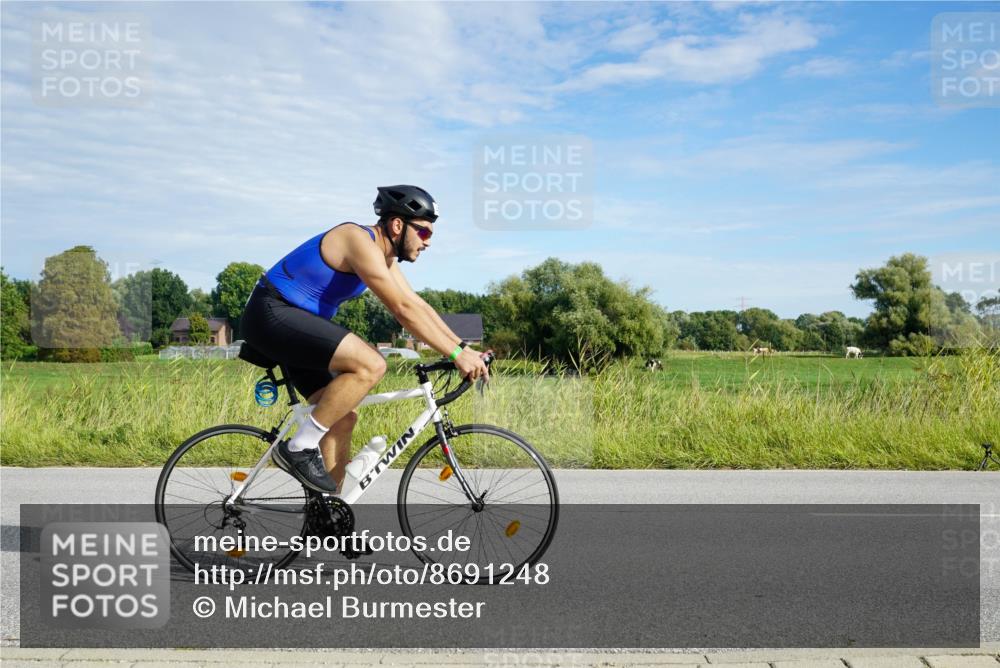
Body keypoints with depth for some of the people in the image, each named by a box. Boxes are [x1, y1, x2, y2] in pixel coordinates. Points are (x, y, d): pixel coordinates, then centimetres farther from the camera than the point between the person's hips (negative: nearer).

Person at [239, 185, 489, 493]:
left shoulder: (383, 256, 11)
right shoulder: (360, 241, -19)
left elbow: (419, 305, 11)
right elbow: (403, 310, -25)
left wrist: (464, 348, 3)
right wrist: (455, 354, -24)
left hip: (290, 323, 10)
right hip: (271, 313, -10)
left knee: (344, 416, 6)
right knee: (371, 364, -24)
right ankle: (299, 448, -13)